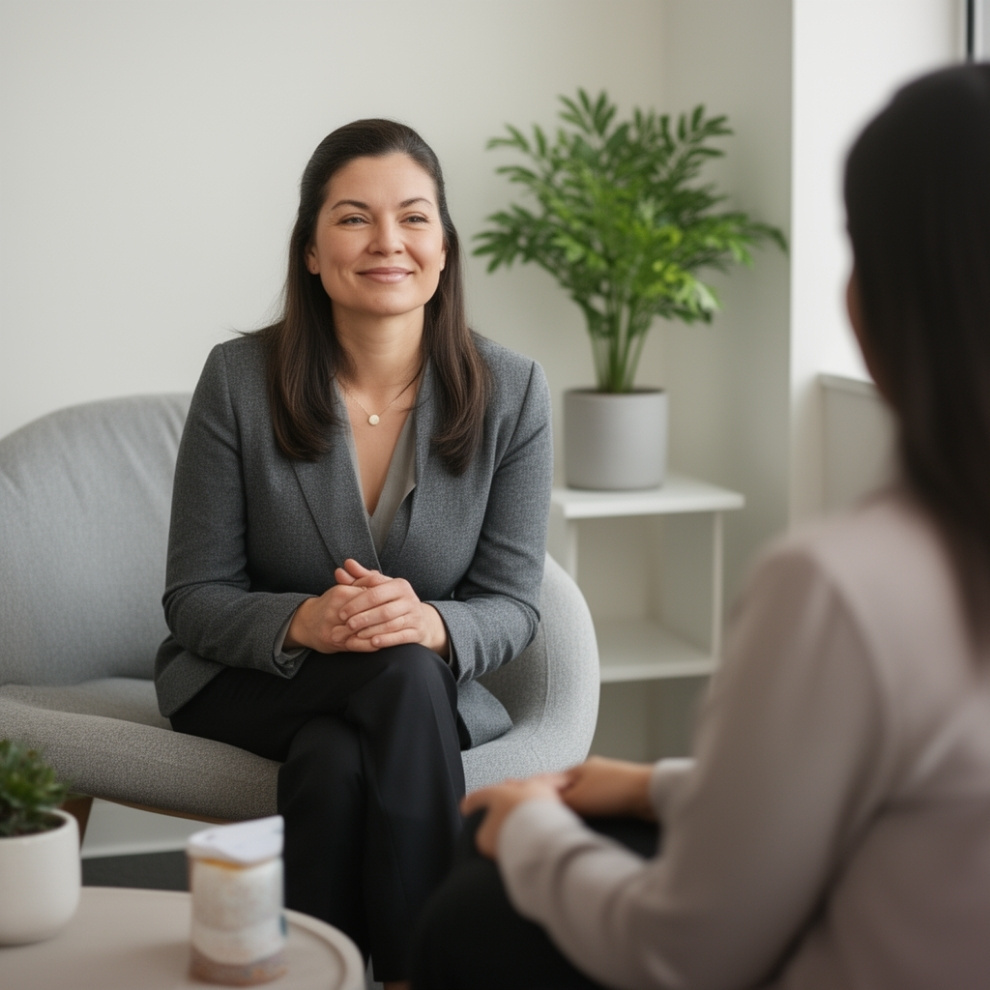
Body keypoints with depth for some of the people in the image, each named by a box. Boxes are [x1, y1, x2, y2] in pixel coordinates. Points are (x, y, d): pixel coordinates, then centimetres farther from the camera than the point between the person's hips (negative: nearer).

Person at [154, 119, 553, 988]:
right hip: (246, 683, 0)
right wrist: (303, 622, -30)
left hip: (428, 683, 1)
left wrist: (432, 623, -30)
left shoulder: (510, 391, -8)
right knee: (401, 676, -32)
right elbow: (194, 599, -8)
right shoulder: (239, 379, -10)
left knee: (334, 759, -34)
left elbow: (513, 605, -6)